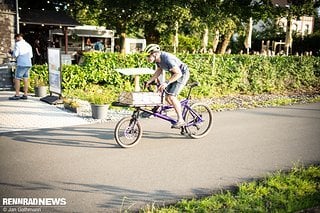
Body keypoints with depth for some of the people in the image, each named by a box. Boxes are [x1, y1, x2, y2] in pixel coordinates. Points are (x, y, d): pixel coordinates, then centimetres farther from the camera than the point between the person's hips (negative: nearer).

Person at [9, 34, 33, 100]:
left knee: (17, 78, -1)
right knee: (26, 79, 6)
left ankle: (17, 95, -3)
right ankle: (25, 95, 5)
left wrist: (12, 53, 11)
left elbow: (15, 54, -8)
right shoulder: (28, 45, 17)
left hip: (21, 64, -7)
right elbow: (31, 55, 18)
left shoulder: (18, 44, -4)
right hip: (28, 64, 7)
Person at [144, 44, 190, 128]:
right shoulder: (158, 58, -5)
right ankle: (180, 113, 18)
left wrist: (166, 83, -37)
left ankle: (180, 120, -11)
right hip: (175, 74, 9)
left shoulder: (167, 59, -32)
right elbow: (159, 70, 13)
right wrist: (150, 81, 6)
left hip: (183, 74, -9)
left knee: (171, 96, -19)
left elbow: (178, 73, -32)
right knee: (167, 97, 3)